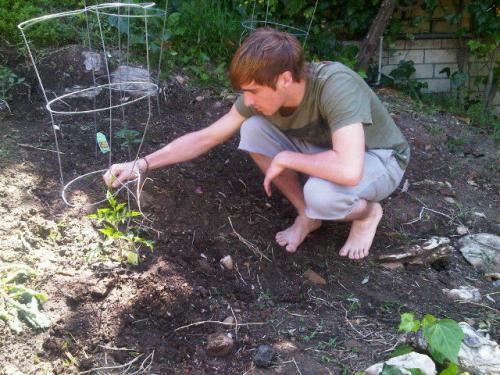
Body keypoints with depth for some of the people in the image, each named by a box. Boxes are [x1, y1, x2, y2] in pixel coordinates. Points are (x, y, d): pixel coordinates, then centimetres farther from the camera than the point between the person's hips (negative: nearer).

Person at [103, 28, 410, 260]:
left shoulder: (335, 85, -38)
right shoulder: (262, 96, -18)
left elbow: (349, 170, -48)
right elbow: (206, 137, -10)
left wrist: (285, 159, -33)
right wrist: (141, 165, -17)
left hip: (379, 158, -5)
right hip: (325, 151, 6)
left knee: (321, 193, -39)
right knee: (252, 129, -17)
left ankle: (368, 213, -1)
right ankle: (307, 215, 0)